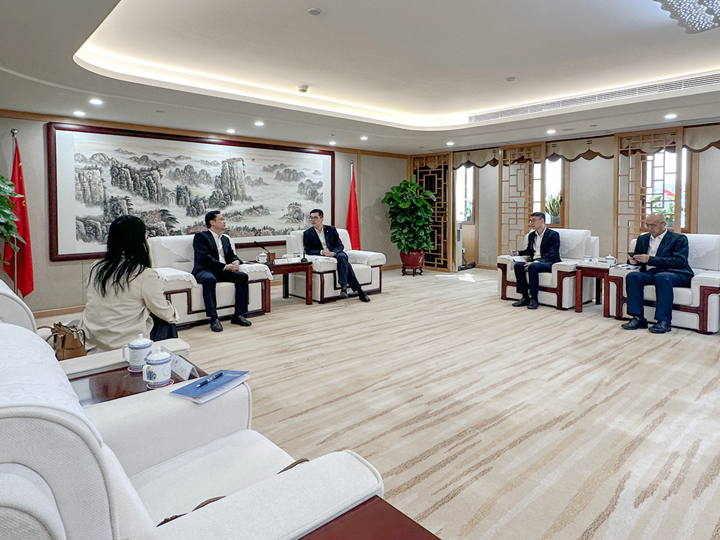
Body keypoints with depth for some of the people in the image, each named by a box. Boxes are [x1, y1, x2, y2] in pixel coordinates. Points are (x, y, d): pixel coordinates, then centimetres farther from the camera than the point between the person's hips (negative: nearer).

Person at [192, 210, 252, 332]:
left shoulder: (226, 239, 25)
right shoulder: (200, 237, 1)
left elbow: (232, 255, 22)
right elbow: (204, 258, -13)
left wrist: (236, 261, -5)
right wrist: (225, 266, -20)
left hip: (223, 271, 6)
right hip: (205, 271, -6)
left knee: (243, 276, -19)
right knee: (209, 279, -39)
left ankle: (239, 315, -17)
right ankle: (214, 319, -36)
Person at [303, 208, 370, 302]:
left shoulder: (331, 229, 12)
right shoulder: (307, 234, 8)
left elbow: (340, 245, 6)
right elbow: (308, 250, -2)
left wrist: (333, 252, -18)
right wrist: (321, 252, -21)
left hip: (336, 254, 2)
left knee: (341, 257, -37)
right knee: (345, 263, -32)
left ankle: (343, 286, -45)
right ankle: (359, 291, -37)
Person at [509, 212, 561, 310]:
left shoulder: (553, 235, -5)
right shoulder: (531, 235, 17)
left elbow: (551, 254, -16)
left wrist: (535, 261, -29)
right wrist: (518, 253, 10)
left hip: (549, 263, -7)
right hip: (534, 262, 7)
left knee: (533, 267, -36)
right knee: (518, 265, -22)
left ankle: (534, 299, -29)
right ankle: (525, 297, -19)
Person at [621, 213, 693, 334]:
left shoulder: (679, 238, 3)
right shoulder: (643, 239, 21)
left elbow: (679, 261, -11)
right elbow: (637, 257, 27)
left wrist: (651, 259, -20)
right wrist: (633, 260, 0)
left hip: (675, 274, -5)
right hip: (651, 272, 5)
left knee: (661, 277, -38)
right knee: (632, 276, -25)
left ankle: (663, 321, -34)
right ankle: (638, 318, -27)